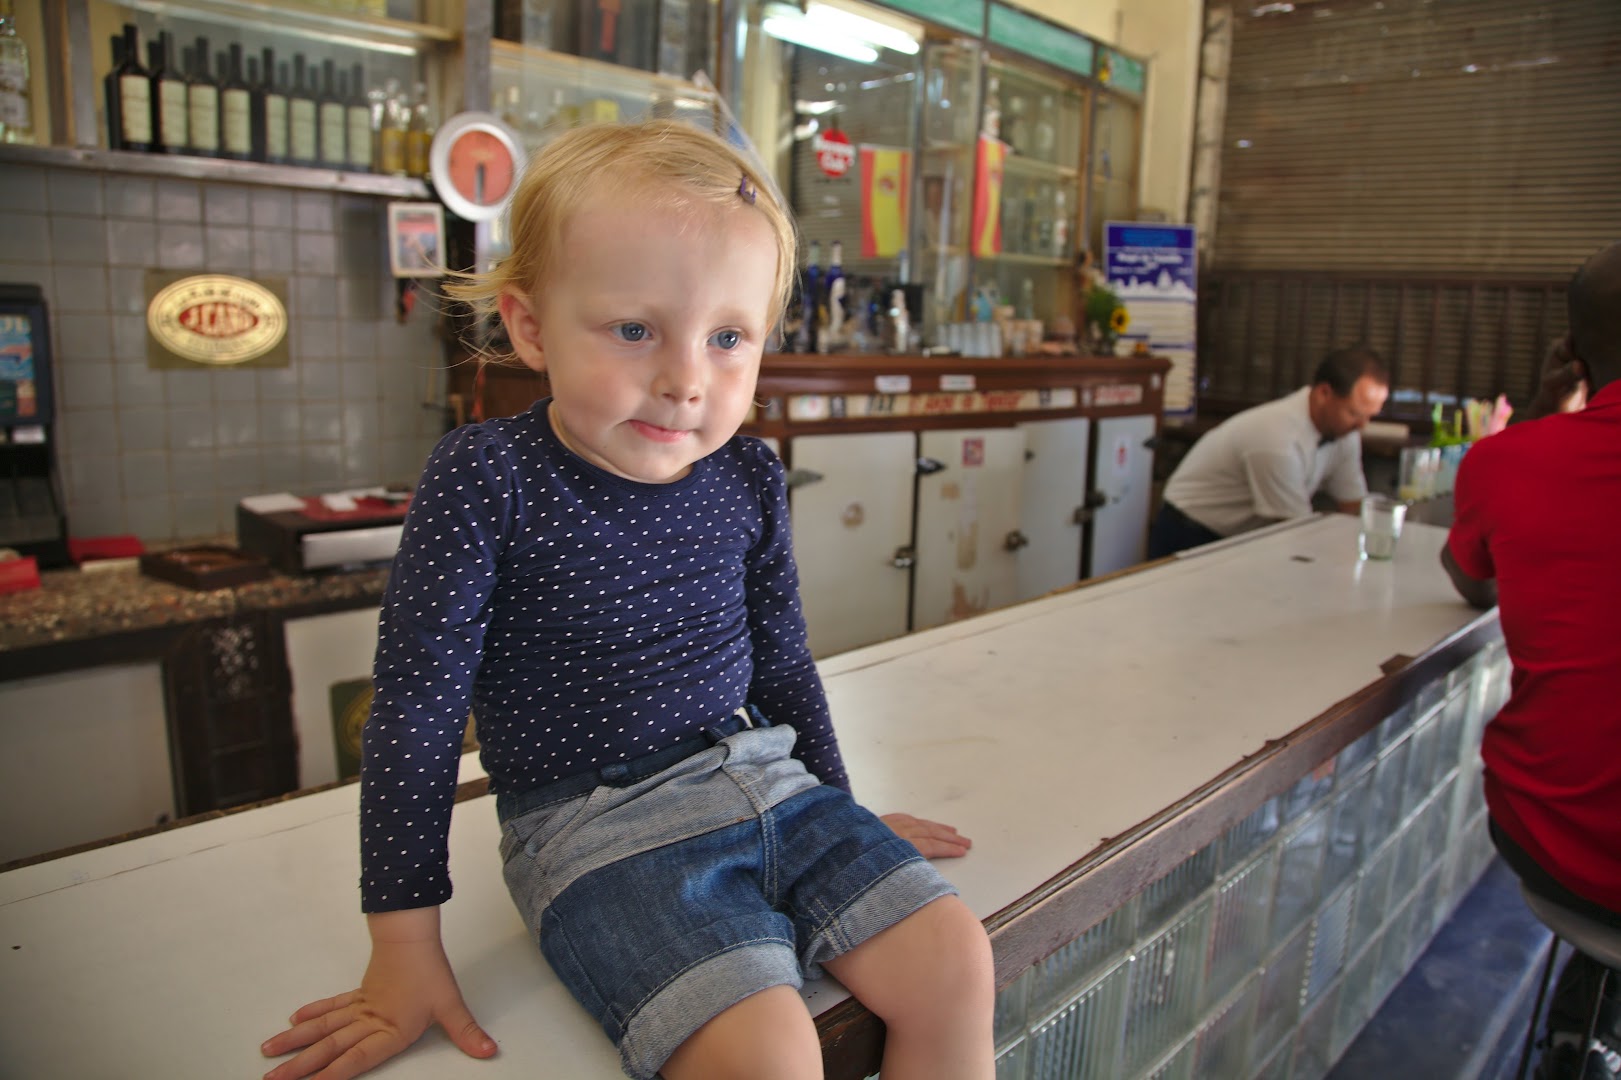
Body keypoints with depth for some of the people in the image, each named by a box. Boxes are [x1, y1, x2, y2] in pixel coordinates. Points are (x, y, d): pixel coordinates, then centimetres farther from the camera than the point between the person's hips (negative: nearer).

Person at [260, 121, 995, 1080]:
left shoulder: (749, 477, 1)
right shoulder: (486, 481, -12)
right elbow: (418, 704, -9)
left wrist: (840, 810, 22)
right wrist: (404, 939, -6)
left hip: (764, 783, 5)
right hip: (597, 824, -5)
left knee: (956, 962, -5)